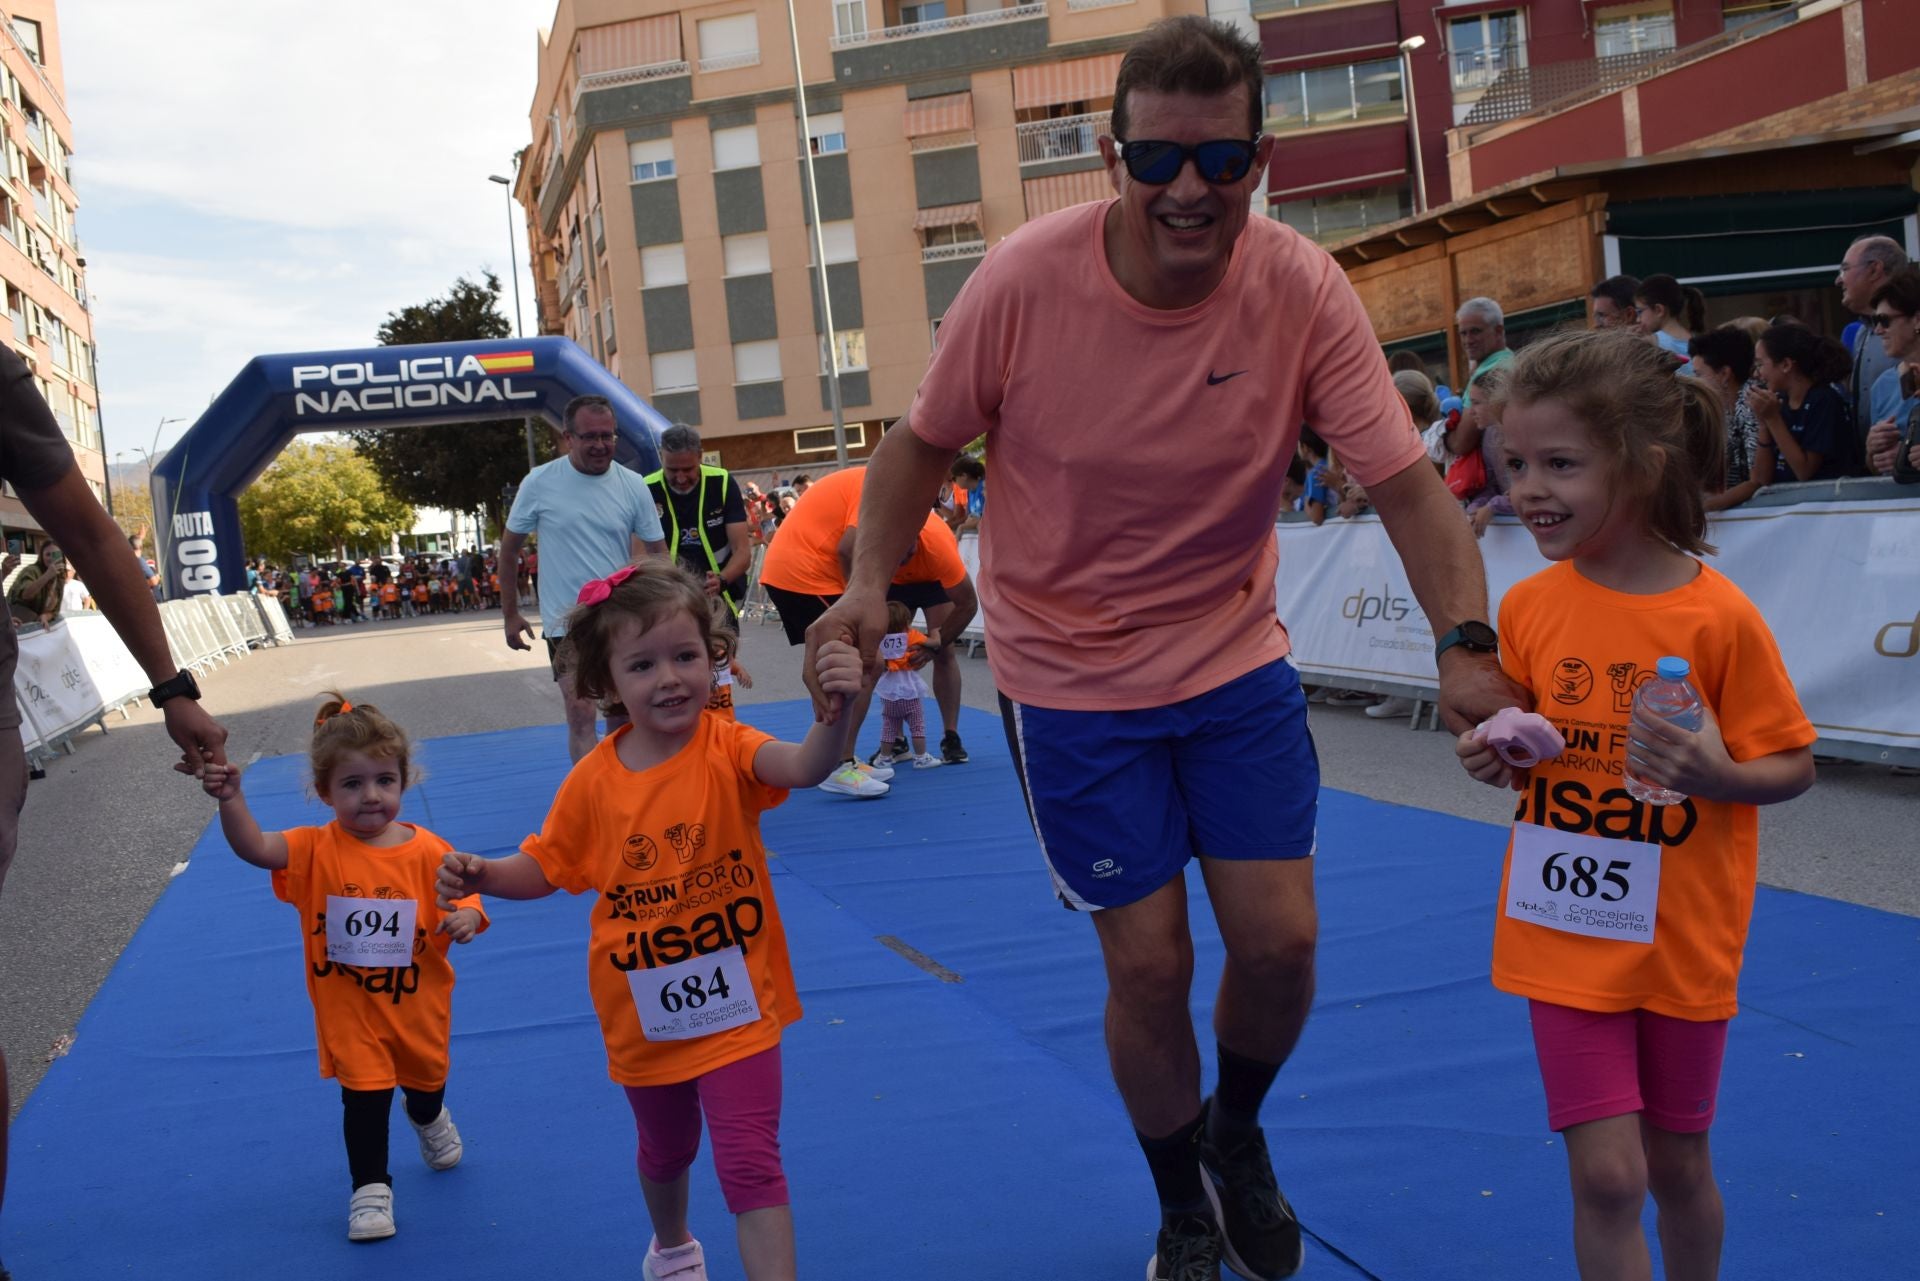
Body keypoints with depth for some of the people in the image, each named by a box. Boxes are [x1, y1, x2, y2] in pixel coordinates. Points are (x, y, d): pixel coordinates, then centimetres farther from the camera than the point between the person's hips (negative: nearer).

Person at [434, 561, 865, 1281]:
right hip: (643, 1013, 4)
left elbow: (804, 767, -38)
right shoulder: (594, 780, -10)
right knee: (665, 1150, 27)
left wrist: (836, 709, -59)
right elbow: (546, 867, 4)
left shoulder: (726, 749, -18)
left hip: (736, 1006, -4)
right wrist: (483, 876, -16)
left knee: (751, 1163, -9)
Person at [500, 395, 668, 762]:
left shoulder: (633, 486, -3)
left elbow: (658, 552, 4)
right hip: (566, 622, -2)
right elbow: (509, 548, 4)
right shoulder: (539, 483, -7)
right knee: (581, 715, -10)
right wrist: (511, 613, 4)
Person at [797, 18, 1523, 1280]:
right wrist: (871, 584, -19)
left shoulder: (1301, 289, -15)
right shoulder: (1025, 280, -18)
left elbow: (1405, 478, -19)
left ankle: (1238, 1134, 36)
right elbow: (925, 441, -4)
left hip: (1238, 660, 2)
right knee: (1150, 966, 1)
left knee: (1281, 944, 0)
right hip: (1072, 679, -2)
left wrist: (1466, 640, -34)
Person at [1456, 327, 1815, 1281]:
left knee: (1678, 1165, 15)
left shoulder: (1718, 617, -14)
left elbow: (1792, 765, -6)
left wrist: (1717, 774, -25)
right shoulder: (1527, 608, -3)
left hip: (1682, 946, -1)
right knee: (1607, 1175, -2)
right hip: (1566, 939, 2)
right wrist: (1494, 759, -10)